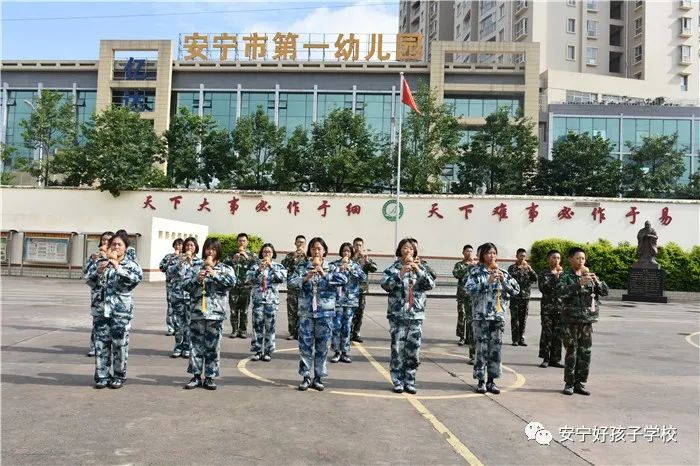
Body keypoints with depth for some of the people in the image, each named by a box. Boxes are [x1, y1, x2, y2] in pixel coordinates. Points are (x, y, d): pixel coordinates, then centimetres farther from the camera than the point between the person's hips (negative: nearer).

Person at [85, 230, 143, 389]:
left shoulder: (130, 264, 0)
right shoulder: (101, 261, 11)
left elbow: (138, 277, -18)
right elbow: (88, 280, 9)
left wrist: (118, 268, -18)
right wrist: (98, 271, -9)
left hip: (121, 310, -3)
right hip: (101, 308, 3)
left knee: (120, 343, 1)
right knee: (101, 343, 6)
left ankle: (118, 376, 15)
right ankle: (102, 376, 17)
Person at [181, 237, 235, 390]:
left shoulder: (225, 268, 6)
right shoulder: (195, 266, 9)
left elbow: (231, 281, -12)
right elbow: (185, 284, 3)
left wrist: (214, 274, -16)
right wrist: (197, 279, -13)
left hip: (216, 312, -1)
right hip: (197, 310, 1)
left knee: (213, 345, 4)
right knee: (197, 344, 6)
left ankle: (209, 377, 13)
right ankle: (196, 376, 15)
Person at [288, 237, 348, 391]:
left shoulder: (330, 268, 4)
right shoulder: (303, 267, 5)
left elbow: (344, 280, -13)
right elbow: (292, 282, -8)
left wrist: (324, 273, -20)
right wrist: (306, 277, -24)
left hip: (325, 312, 0)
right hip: (306, 312, 0)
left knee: (322, 346, 6)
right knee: (305, 345, 2)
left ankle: (318, 378, 16)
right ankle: (306, 377, 13)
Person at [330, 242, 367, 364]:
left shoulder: (355, 265, 9)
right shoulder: (334, 264, 5)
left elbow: (364, 278, -5)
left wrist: (350, 269, -13)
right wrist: (340, 268, -17)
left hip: (351, 300, 2)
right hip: (337, 299, -2)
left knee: (347, 327, 5)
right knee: (336, 326, -5)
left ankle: (344, 352, 13)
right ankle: (336, 352, 6)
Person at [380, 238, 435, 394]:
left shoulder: (420, 268, 10)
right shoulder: (393, 268, 2)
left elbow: (431, 284, -2)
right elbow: (385, 284, -12)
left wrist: (419, 271, -15)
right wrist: (400, 274, -22)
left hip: (416, 315, 2)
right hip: (397, 315, -2)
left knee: (414, 349, 3)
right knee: (398, 348, -1)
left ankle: (409, 381, 16)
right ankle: (398, 381, 11)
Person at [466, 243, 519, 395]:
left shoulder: (502, 272, 9)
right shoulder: (476, 271, 0)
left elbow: (516, 290, 4)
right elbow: (470, 289, -14)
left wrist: (503, 280, -11)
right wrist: (488, 281, -20)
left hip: (498, 315, 3)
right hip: (481, 315, -3)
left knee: (495, 349, 6)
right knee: (482, 349, -2)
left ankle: (491, 381, 16)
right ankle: (481, 381, 8)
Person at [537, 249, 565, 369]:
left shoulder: (563, 274, 11)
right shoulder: (544, 273, 2)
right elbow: (543, 288, -13)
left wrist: (560, 276, -9)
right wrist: (555, 276, -13)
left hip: (560, 308, 3)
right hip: (547, 307, -3)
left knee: (558, 334, 4)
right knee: (546, 333, -2)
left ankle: (555, 359, 13)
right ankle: (545, 359, 6)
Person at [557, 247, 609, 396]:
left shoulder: (589, 276, 11)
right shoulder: (566, 276, -1)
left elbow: (605, 292, 6)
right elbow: (561, 291, -19)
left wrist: (597, 281, -12)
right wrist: (579, 283, -28)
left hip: (587, 320, 4)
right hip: (570, 320, -4)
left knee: (585, 353, 5)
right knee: (571, 353, 1)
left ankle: (580, 383, 16)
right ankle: (569, 384, 10)